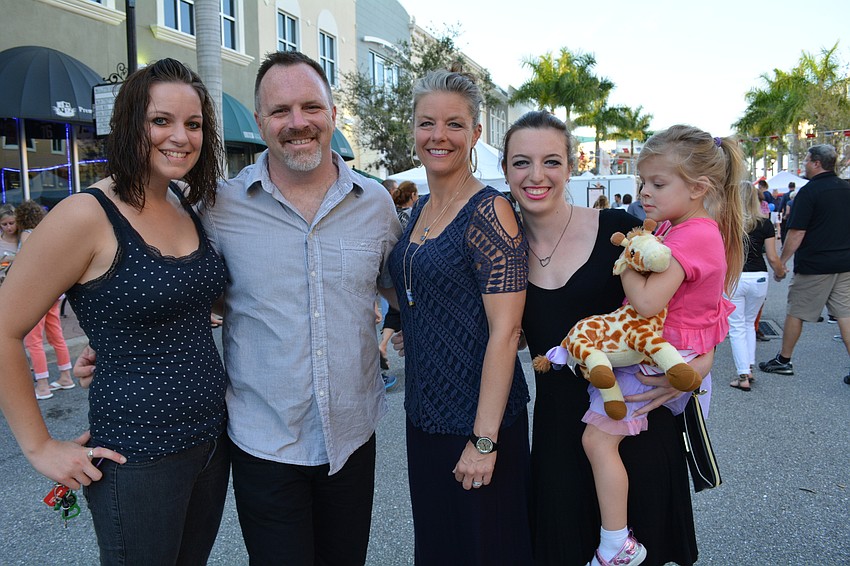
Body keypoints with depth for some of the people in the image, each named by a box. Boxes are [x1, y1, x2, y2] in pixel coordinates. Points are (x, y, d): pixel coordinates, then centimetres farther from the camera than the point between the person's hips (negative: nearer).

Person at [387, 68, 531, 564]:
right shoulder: (419, 210, 8)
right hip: (424, 412, 7)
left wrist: (484, 441, -20)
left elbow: (505, 331, -20)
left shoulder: (489, 212, -16)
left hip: (478, 420, -7)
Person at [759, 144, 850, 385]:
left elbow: (797, 232, -16)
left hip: (814, 265, -6)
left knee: (795, 312, 7)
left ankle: (783, 361, 18)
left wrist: (781, 262, -8)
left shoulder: (809, 191, -13)